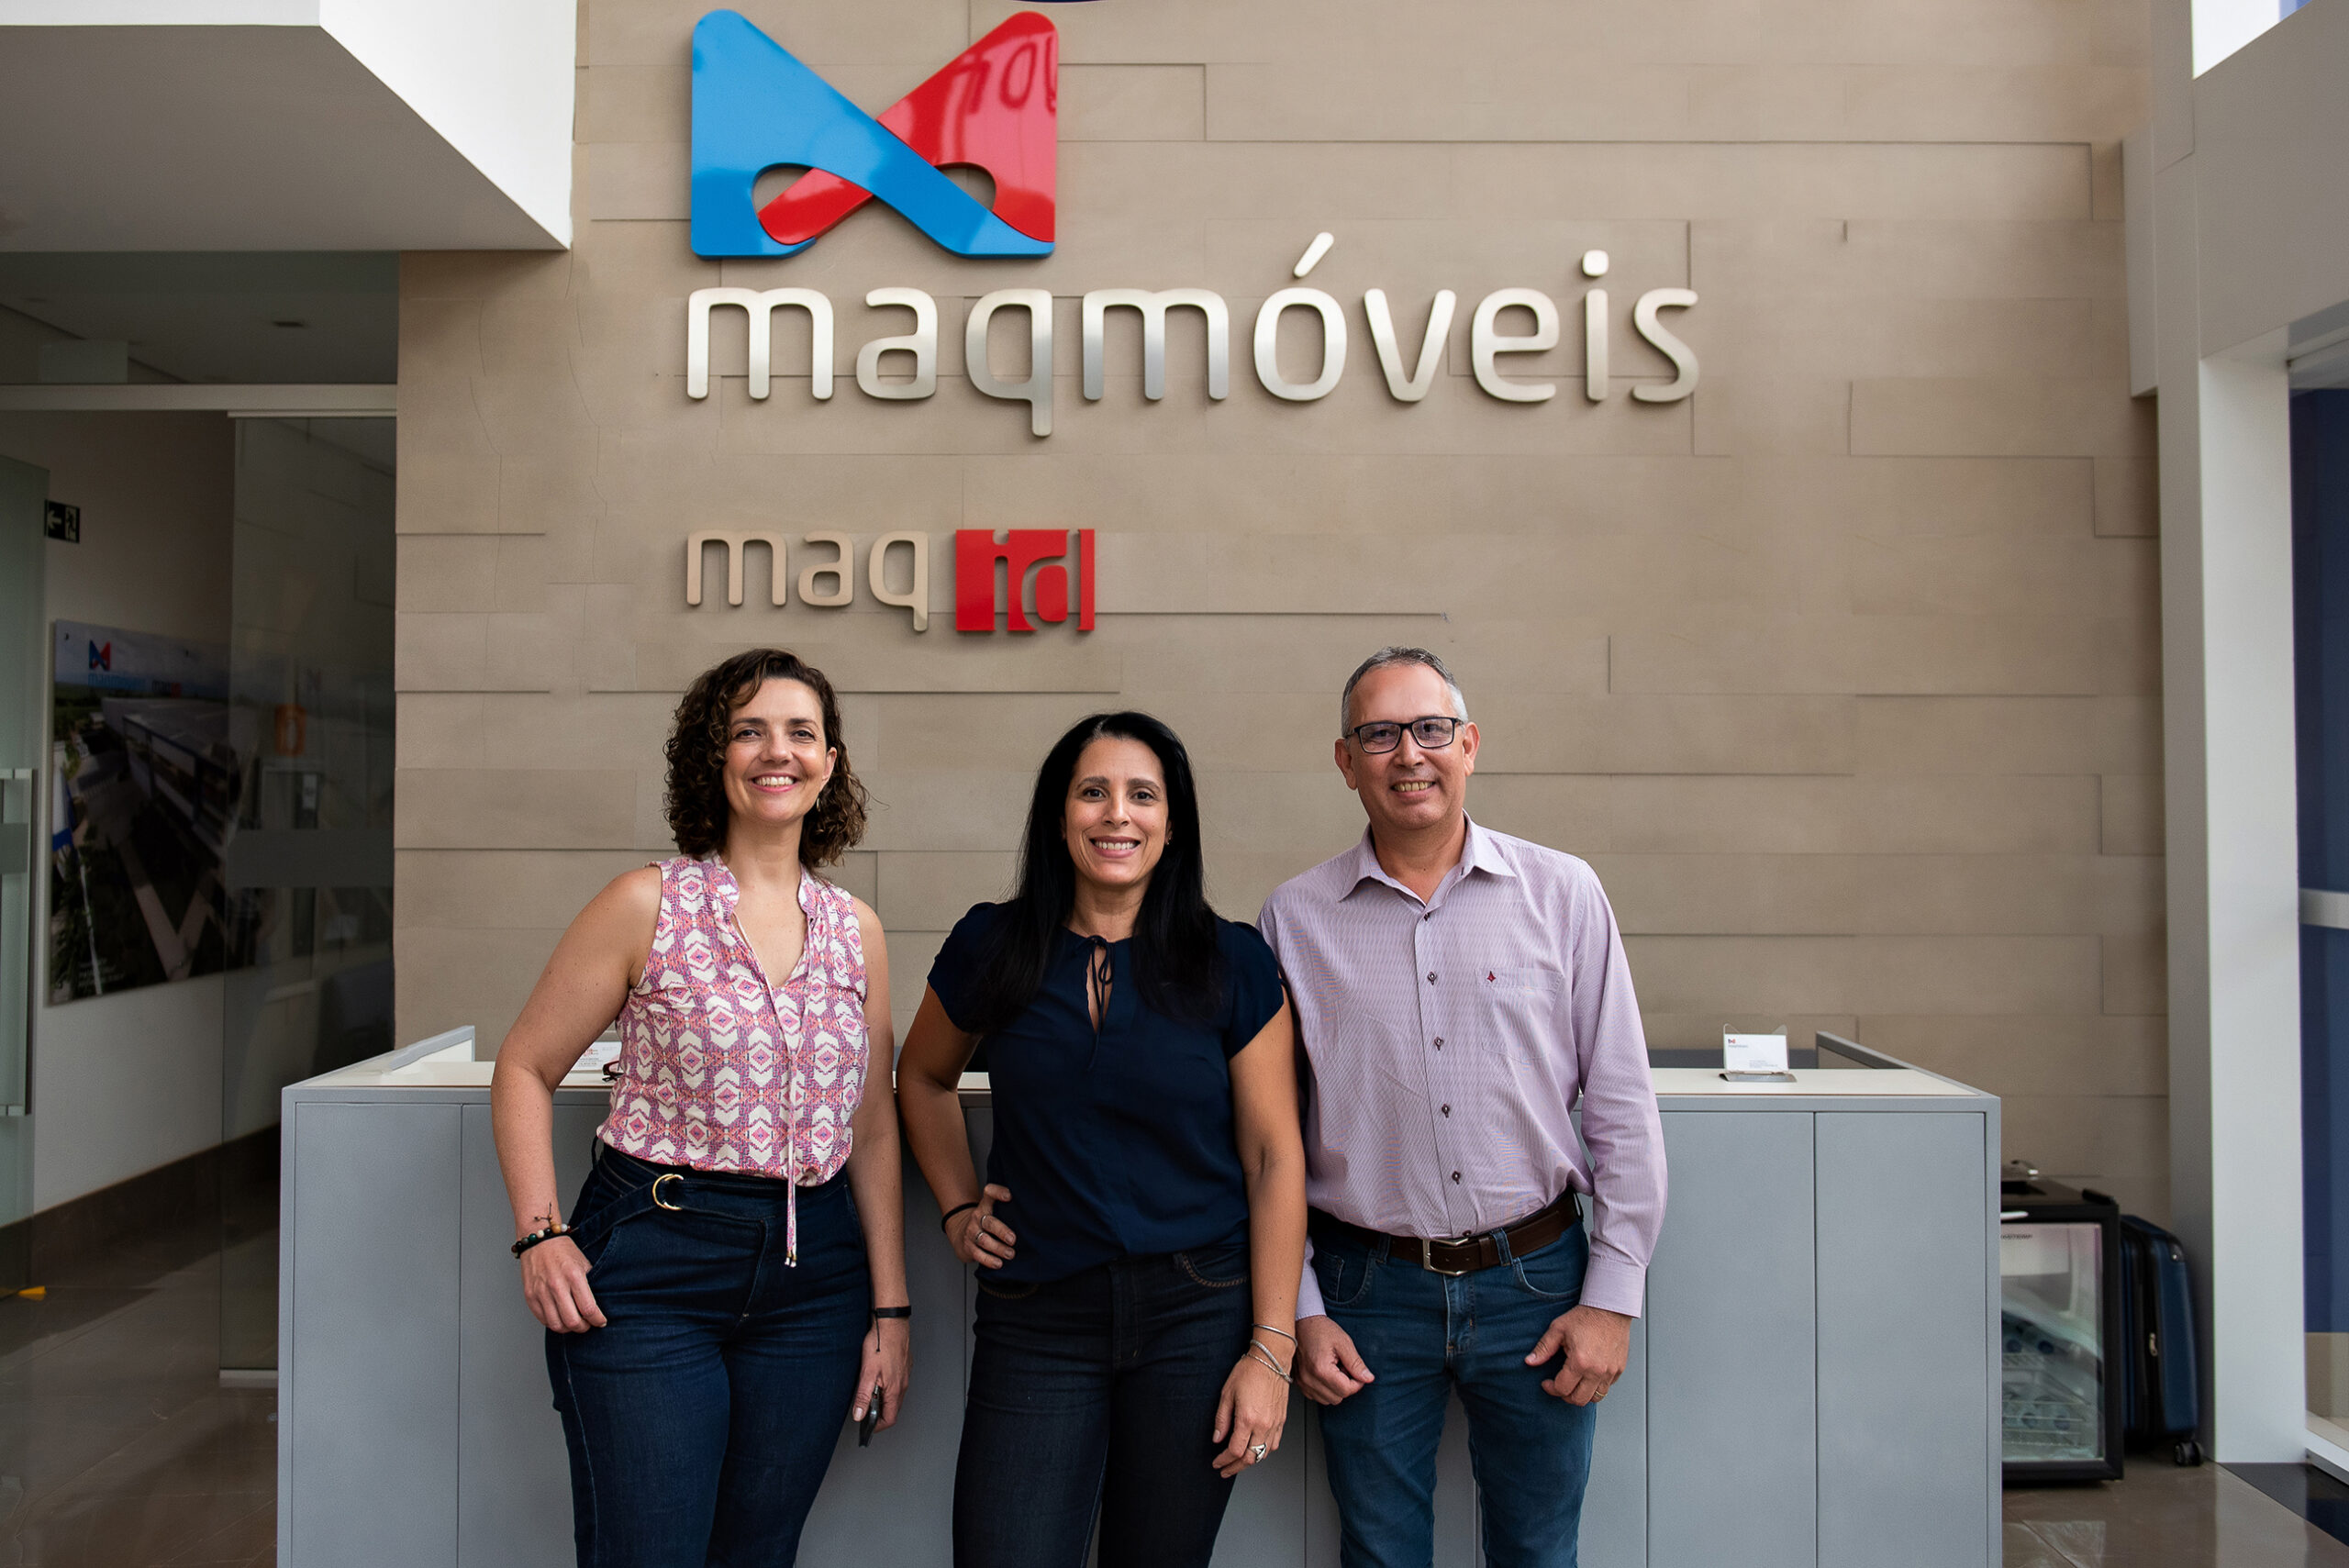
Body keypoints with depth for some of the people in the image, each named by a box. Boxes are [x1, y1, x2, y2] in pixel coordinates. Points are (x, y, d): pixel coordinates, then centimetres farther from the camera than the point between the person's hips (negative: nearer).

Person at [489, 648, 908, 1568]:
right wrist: (539, 1232, -10)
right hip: (651, 1264, -3)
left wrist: (890, 1307, 8)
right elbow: (525, 1069, 1)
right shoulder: (649, 906, -4)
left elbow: (872, 1129, 10)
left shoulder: (855, 930, 7)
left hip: (812, 1278, 4)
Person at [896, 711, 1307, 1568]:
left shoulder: (1233, 964, -4)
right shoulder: (991, 948, 0)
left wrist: (1272, 1348, -6)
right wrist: (958, 1208, 8)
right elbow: (923, 1078, 19)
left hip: (1198, 1316, 0)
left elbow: (1274, 1156, -3)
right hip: (1036, 1320, 1)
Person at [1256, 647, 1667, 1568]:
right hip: (1369, 1290, 0)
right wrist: (1298, 1309, 0)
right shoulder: (1295, 917, -1)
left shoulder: (1562, 893, -2)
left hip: (1535, 1280, 0)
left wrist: (1612, 1295, -1)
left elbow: (1622, 1110, 1)